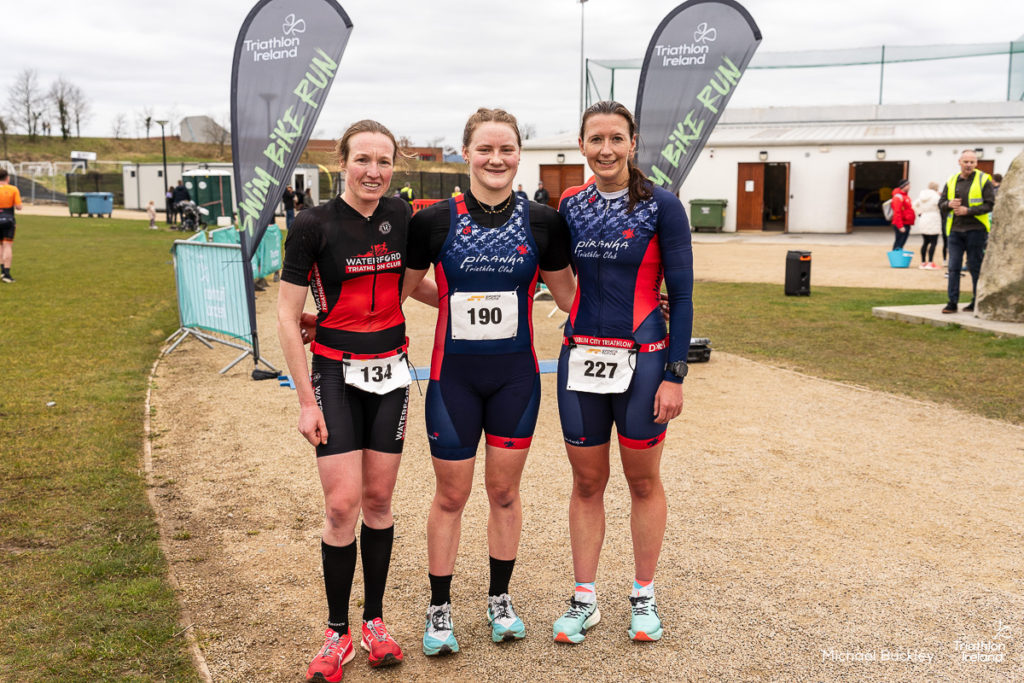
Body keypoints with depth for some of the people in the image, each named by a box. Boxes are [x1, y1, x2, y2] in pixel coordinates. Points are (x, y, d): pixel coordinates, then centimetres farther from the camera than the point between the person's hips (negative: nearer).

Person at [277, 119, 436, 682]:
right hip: (334, 373, -3)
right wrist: (306, 400, -11)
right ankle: (337, 632, 10)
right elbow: (288, 317, -8)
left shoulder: (401, 216, 3)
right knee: (342, 504, -8)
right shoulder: (313, 224, -10)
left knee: (378, 500, 8)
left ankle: (375, 619, 24)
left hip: (389, 372, 4)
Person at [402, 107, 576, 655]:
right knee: (451, 494, 7)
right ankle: (439, 608, 25)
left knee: (505, 491, 12)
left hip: (515, 374, 1)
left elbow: (567, 295, 10)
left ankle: (500, 599, 32)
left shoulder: (542, 222, -1)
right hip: (454, 376, -1)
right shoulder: (434, 221, -5)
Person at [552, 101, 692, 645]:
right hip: (581, 356, 3)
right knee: (586, 482, 10)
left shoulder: (660, 206, -6)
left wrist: (674, 374, -11)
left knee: (643, 480, 10)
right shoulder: (570, 205, 5)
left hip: (641, 359, -3)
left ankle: (643, 597, 27)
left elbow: (681, 294, -6)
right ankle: (583, 600, 24)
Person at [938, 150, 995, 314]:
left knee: (975, 267, 3)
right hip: (955, 230, 4)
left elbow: (989, 204, -9)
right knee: (953, 267, -1)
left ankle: (978, 302, 13)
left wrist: (967, 211, -17)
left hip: (976, 229, -4)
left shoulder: (984, 180, -2)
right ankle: (952, 302, 1)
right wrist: (949, 204, -9)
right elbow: (941, 203, 14)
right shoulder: (952, 181, 11)